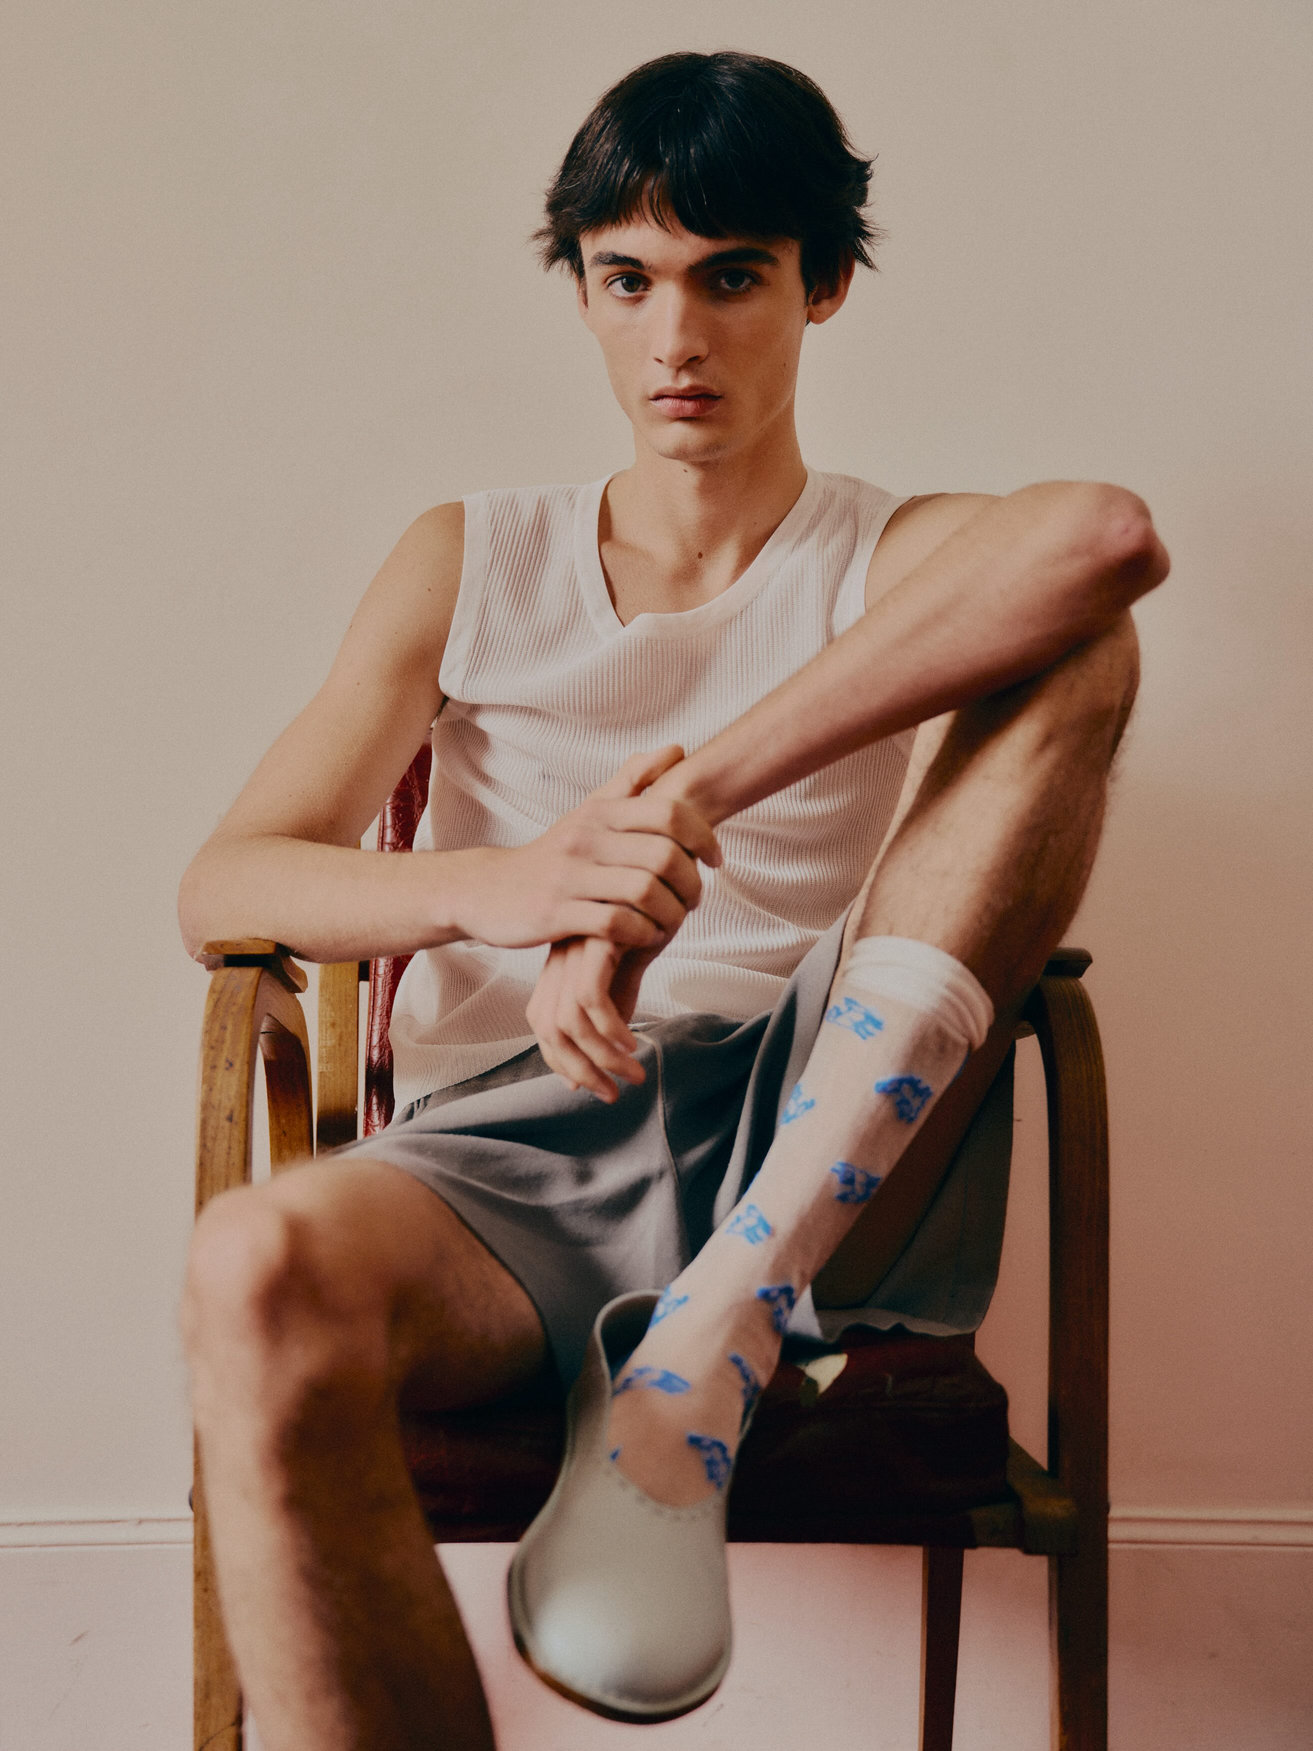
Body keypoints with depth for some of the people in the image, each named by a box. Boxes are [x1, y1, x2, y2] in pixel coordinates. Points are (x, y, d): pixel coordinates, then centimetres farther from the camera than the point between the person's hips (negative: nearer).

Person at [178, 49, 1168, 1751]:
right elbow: (223, 884, 4)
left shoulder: (904, 567, 13)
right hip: (504, 1164, 0)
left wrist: (683, 802, -26)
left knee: (1078, 649, -16)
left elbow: (1105, 533, -15)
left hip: (804, 1156, 0)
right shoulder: (471, 561, 17)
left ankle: (718, 1334, -25)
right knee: (258, 1271, -36)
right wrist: (500, 885, -19)